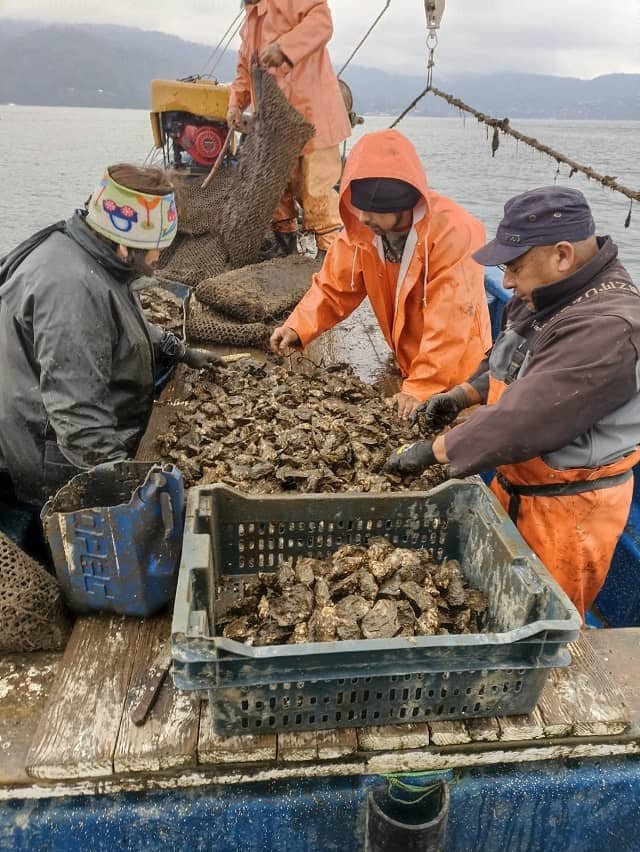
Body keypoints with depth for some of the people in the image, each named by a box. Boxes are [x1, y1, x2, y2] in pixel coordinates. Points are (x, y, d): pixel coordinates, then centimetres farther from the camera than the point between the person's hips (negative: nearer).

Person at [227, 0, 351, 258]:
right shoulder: (249, 22, 22)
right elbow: (245, 71, 27)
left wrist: (284, 47, -29)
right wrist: (235, 104, 10)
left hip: (312, 114, -9)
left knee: (316, 190, -10)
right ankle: (285, 246, 27)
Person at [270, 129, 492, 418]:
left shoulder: (453, 232, -31)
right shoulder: (361, 228, -12)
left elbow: (448, 322, -32)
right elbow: (334, 287, -5)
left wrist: (420, 388, -35)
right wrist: (297, 329, -22)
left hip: (454, 372, -5)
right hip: (405, 364, 5)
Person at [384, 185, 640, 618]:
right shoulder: (547, 293, 1)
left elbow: (520, 421, -31)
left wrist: (432, 452, -20)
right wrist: (460, 396, 3)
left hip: (564, 507, -8)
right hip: (515, 484, 8)